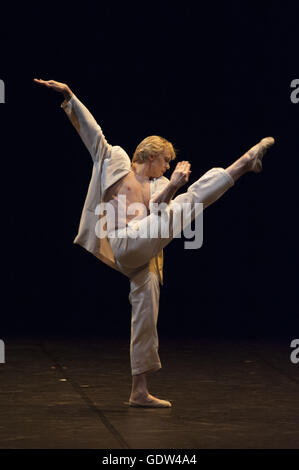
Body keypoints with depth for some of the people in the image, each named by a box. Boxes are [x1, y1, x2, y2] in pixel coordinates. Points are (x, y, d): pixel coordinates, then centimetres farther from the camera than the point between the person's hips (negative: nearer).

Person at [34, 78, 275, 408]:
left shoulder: (156, 186, 27)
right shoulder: (115, 160, 14)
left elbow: (156, 212, 7)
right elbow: (90, 129, 11)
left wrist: (171, 188, -10)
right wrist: (69, 96, 3)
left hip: (143, 259, 7)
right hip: (126, 244, -7)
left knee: (146, 318, 4)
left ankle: (139, 392, 8)